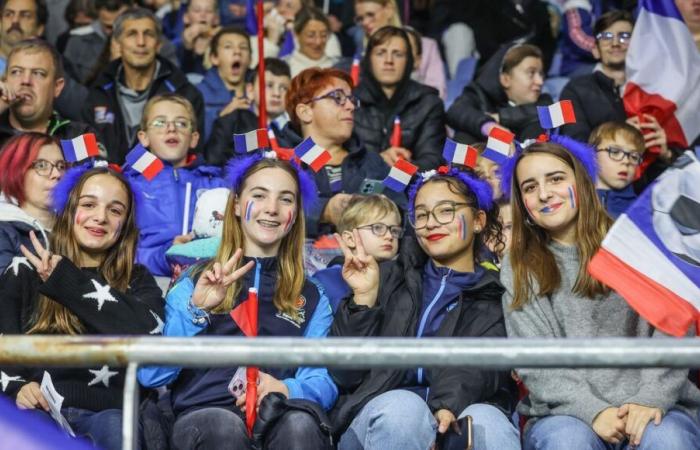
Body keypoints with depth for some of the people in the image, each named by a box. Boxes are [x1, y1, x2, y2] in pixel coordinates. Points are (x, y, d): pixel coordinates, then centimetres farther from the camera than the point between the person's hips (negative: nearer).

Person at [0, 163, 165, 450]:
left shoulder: (137, 280, 19)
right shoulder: (25, 272, 19)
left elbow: (149, 332, -4)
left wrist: (66, 280, -3)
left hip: (108, 410, 0)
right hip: (39, 408, 0)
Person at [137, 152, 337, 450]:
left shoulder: (311, 298, 23)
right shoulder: (197, 281, 17)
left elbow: (323, 382, 7)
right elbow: (151, 376, 5)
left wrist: (286, 389, -15)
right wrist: (194, 311, -9)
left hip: (279, 417, 1)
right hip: (202, 416, 0)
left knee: (300, 422, -35)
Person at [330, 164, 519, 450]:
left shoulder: (500, 297, 16)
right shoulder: (389, 278, 18)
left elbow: (484, 369, -5)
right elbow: (345, 373, 8)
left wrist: (450, 404, -26)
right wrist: (363, 299, -5)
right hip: (381, 422, 1)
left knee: (487, 423, -34)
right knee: (401, 407, -34)